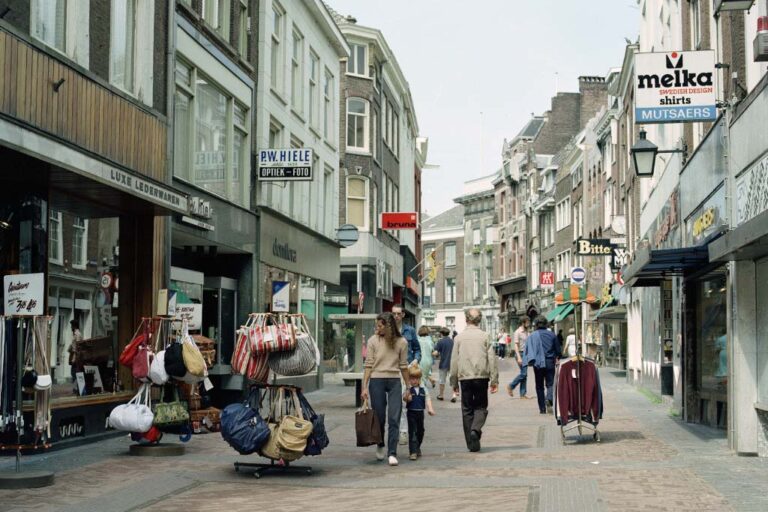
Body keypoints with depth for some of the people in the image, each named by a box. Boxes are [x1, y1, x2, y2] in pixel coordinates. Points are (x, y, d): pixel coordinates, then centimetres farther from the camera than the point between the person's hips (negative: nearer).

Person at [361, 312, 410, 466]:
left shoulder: (401, 342, 2)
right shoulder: (373, 341, 0)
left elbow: (403, 366, 8)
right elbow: (368, 365, 0)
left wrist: (408, 388, 9)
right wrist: (365, 387, -6)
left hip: (394, 381, 0)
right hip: (376, 381, 0)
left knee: (394, 418, -7)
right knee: (379, 417, 5)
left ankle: (392, 453, -5)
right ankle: (380, 445, 31)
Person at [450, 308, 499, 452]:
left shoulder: (459, 337, 3)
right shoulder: (485, 336, 1)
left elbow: (454, 361, 5)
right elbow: (492, 359, -1)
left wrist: (454, 382, 12)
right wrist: (494, 380, 3)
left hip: (464, 377, 1)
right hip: (481, 376, -1)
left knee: (467, 409, 7)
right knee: (481, 406, 11)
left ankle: (472, 443, 6)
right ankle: (476, 429, -17)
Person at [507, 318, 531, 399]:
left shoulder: (526, 332, 13)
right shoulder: (518, 332, -10)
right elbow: (516, 345, -14)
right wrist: (519, 357, -20)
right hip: (520, 353, -8)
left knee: (524, 374, 6)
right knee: (523, 373, -12)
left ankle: (523, 394, 9)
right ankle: (511, 386, 4)